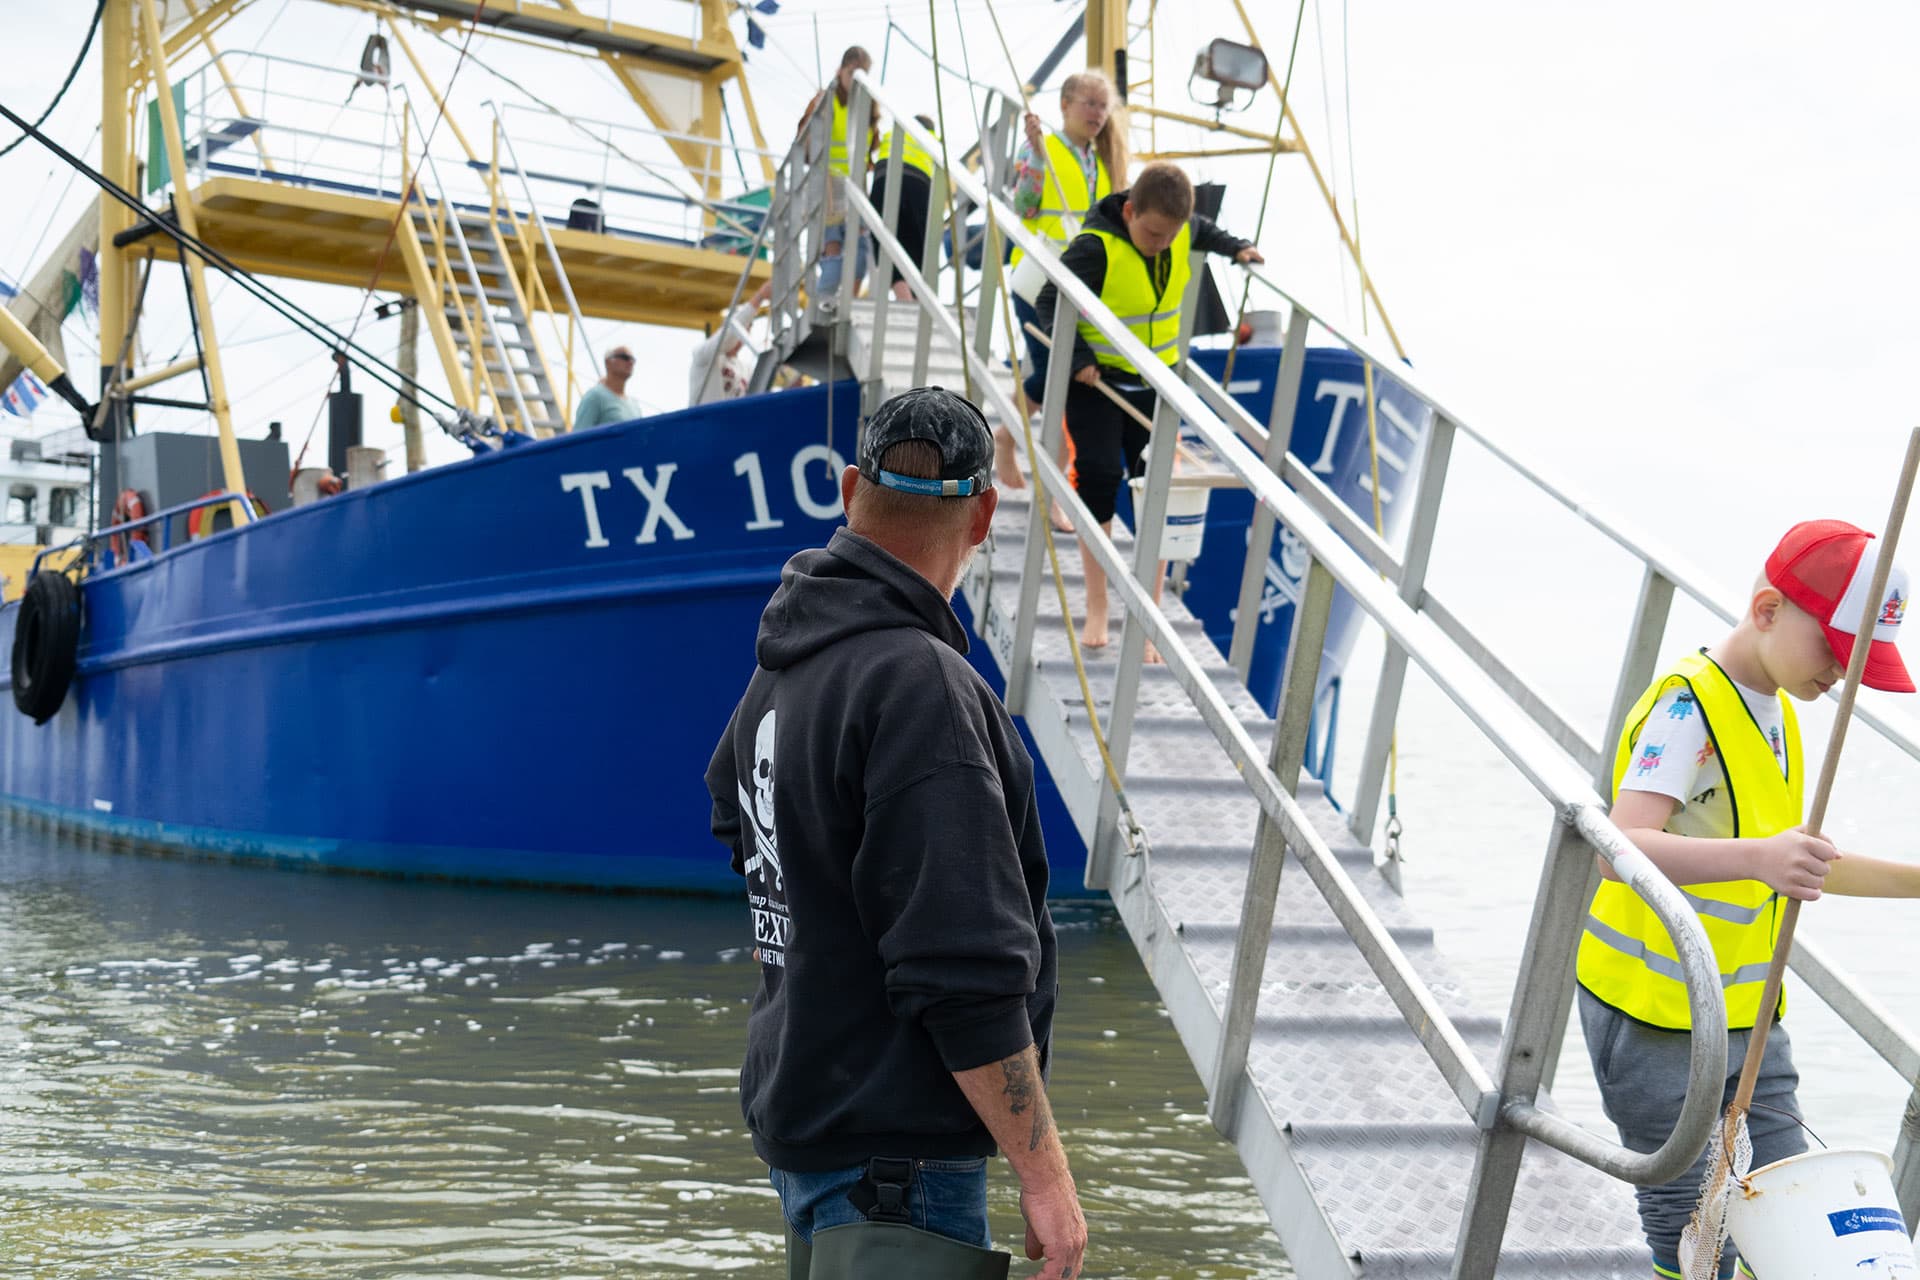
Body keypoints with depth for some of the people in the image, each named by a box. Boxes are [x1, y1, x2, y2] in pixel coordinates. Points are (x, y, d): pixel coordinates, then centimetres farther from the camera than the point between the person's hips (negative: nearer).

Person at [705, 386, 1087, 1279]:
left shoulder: (784, 661, 7)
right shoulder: (918, 685, -22)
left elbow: (734, 815, 26)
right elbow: (966, 973, -25)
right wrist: (1043, 1172, -19)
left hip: (795, 1099, 10)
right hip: (890, 1154, -9)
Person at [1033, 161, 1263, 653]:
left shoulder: (1183, 233, -5)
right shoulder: (1095, 248, -22)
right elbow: (1050, 304, -15)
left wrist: (1235, 248, 8)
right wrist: (1076, 357, -24)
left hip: (1156, 384, 4)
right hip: (1095, 382, -4)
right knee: (1099, 478, -4)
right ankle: (1096, 609, 13)